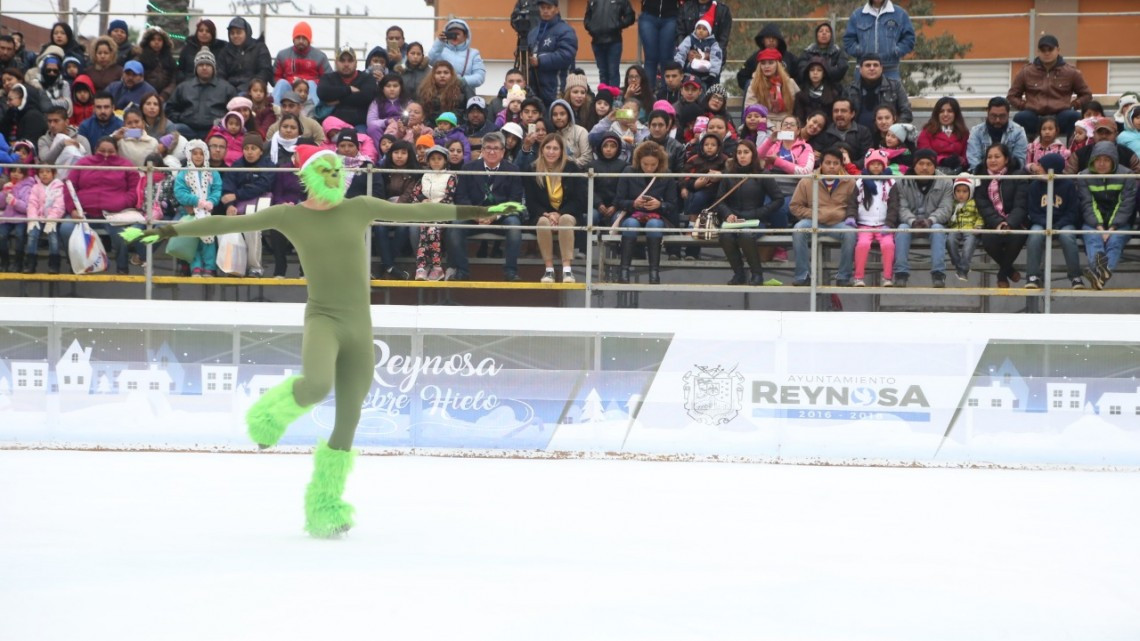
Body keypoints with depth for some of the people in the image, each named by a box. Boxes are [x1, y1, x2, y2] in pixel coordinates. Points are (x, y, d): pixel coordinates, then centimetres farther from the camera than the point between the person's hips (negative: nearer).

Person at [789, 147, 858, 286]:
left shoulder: (849, 183, 5)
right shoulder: (807, 182, 3)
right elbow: (794, 206, 6)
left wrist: (848, 216, -7)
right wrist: (812, 214, -6)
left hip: (838, 223, 0)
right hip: (814, 222, 0)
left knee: (850, 233, -33)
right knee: (799, 229, -33)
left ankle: (843, 277, -19)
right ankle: (803, 276, -27)